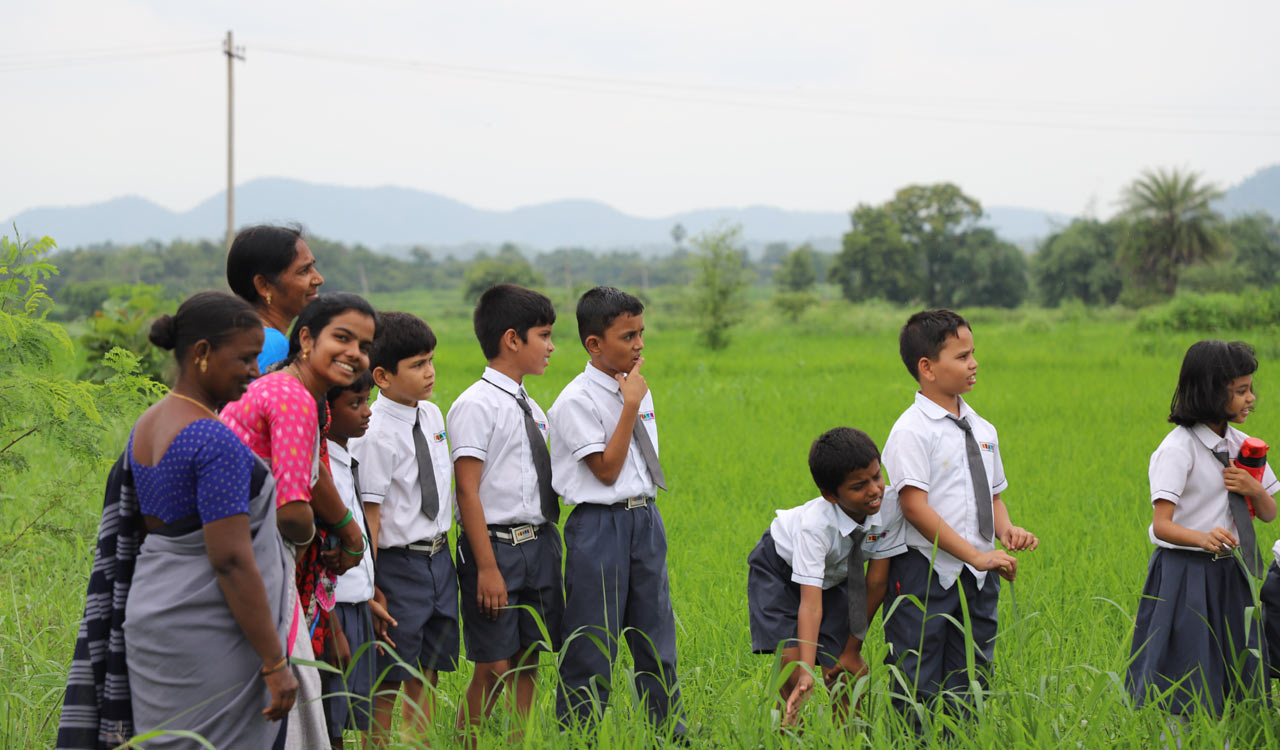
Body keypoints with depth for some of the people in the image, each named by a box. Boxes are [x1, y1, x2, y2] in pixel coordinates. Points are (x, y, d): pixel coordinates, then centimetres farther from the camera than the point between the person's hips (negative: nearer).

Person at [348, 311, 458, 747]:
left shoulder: (432, 414, 6)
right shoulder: (375, 433, -18)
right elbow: (368, 515, -19)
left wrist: (442, 549, 16)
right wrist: (371, 591, -19)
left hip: (439, 559, 7)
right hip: (399, 562, -7)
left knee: (425, 679, 14)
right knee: (386, 686, 1)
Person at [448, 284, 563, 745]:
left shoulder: (531, 408, 14)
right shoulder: (476, 406, -11)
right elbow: (468, 491, -15)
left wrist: (547, 546, 9)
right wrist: (487, 568, -18)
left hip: (539, 544, 7)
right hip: (497, 544, -7)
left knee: (529, 661, 9)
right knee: (493, 669, -5)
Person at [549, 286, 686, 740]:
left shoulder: (638, 390, 10)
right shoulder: (576, 402, -13)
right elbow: (606, 469, -16)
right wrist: (631, 407, -15)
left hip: (645, 519, 7)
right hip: (599, 526, -7)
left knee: (656, 637, 13)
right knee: (592, 647, -1)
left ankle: (670, 732, 23)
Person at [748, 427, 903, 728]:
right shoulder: (815, 525, -40)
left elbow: (876, 582, -20)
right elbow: (811, 602, -45)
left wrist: (853, 649, -13)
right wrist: (806, 673, -53)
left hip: (836, 573, 4)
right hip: (781, 565, -4)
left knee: (851, 670, -8)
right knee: (792, 657, -21)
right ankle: (790, 721, 2)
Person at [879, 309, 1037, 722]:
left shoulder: (982, 430, 13)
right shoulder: (912, 431, -10)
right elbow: (914, 504, -17)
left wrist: (1006, 529, -2)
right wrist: (974, 554, -21)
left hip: (976, 578, 7)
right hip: (925, 572, -7)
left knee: (969, 681, 10)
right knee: (919, 686, -5)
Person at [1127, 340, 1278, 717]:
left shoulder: (1240, 444, 9)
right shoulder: (1179, 448, -13)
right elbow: (1162, 525, -21)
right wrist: (1204, 538, -40)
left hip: (1229, 573, 7)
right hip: (1185, 574, -7)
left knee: (1236, 679, 6)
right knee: (1183, 686, -5)